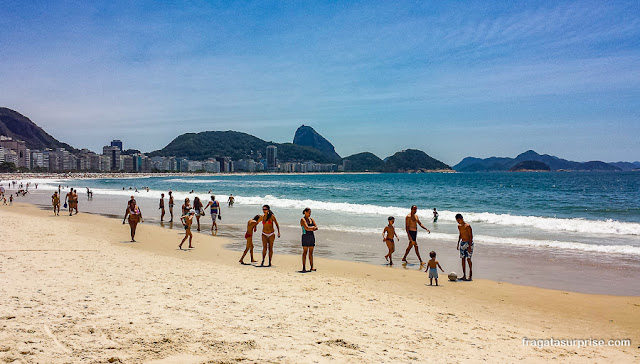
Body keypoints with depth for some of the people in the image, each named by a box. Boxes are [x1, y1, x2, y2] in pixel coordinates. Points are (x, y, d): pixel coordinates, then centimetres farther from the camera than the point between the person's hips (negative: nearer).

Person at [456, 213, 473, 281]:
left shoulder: (467, 226, -15)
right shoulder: (459, 226, 9)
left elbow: (471, 236, -16)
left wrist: (469, 246, -20)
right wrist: (458, 244, 19)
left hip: (468, 243, -7)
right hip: (462, 243, 7)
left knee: (468, 258, -9)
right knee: (463, 259, 5)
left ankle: (471, 274, 2)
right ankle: (464, 275, 9)